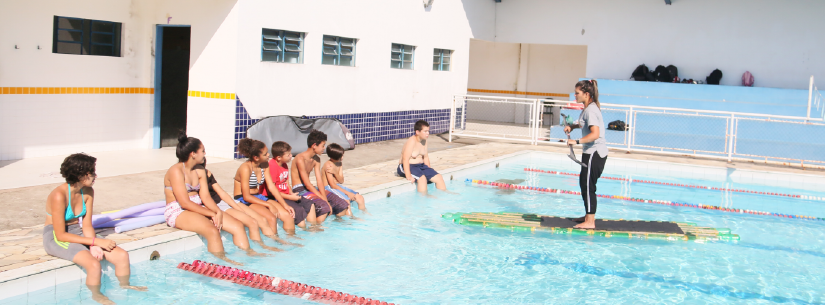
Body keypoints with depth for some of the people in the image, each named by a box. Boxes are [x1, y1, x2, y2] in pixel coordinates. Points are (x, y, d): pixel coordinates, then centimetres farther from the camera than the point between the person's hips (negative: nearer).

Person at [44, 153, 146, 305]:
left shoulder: (88, 192, -2)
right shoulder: (59, 195, -25)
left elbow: (87, 225, 1)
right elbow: (61, 235, -23)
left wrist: (94, 246, -18)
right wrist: (95, 242, -25)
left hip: (78, 233, 7)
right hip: (56, 238, -7)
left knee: (122, 255, -8)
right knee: (94, 264, -31)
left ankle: (125, 287, 18)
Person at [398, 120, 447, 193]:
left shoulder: (424, 140, 6)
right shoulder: (411, 141, -20)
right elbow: (405, 159, -25)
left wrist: (429, 171, 6)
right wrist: (408, 176, -32)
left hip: (421, 165, 8)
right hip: (408, 167, -8)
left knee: (439, 178, -4)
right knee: (422, 178, -34)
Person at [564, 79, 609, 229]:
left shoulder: (590, 110, -19)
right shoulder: (588, 108, 12)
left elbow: (595, 134, -29)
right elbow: (583, 123, 31)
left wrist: (577, 141, -31)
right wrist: (572, 126, 13)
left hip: (594, 153, -11)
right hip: (592, 152, 11)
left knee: (588, 186, -8)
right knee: (584, 183, 19)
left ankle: (590, 222, -5)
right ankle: (589, 215, 30)